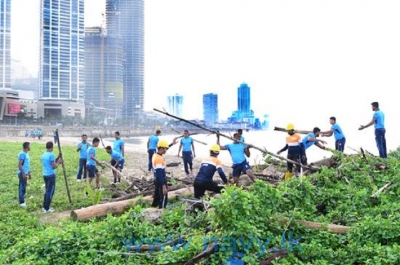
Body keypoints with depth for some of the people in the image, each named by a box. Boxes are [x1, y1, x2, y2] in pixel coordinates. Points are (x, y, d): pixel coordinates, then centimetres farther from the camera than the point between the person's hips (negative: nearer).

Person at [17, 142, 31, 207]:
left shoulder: (26, 154, 14)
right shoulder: (22, 154, -16)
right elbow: (19, 165, -20)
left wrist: (29, 173, 24)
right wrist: (23, 173, -22)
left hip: (25, 173, 10)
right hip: (22, 173, -10)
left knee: (23, 188, 14)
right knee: (22, 188, -6)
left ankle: (22, 201, 21)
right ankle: (22, 202, -3)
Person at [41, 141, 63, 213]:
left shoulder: (43, 155, 10)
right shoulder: (51, 155, -16)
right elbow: (54, 166, -16)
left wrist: (55, 161, 18)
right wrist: (58, 162, 0)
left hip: (45, 175, 8)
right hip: (51, 175, -8)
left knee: (47, 191, 18)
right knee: (50, 192, -1)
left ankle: (44, 207, 21)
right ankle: (47, 209, 0)